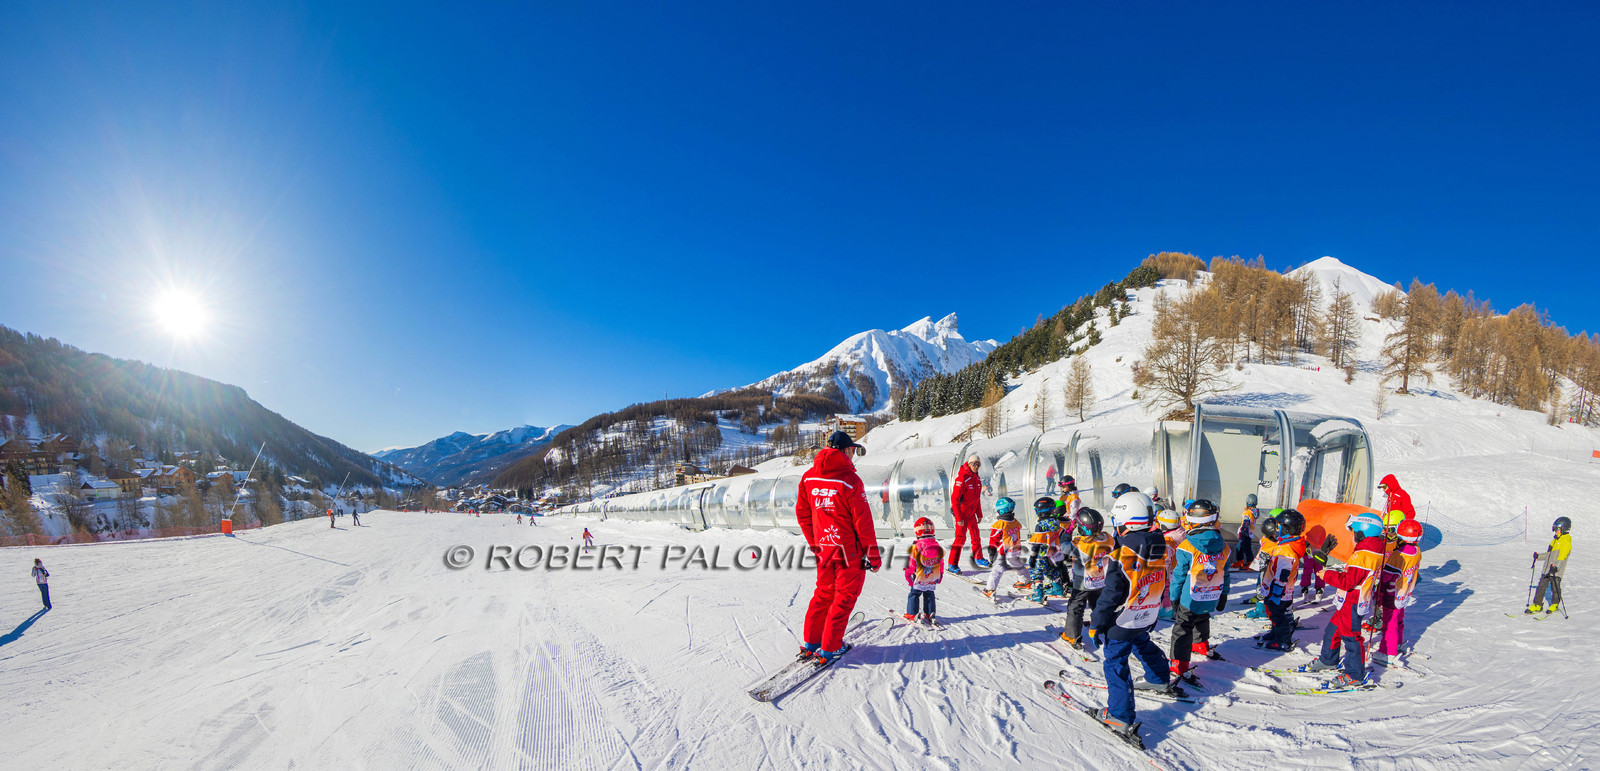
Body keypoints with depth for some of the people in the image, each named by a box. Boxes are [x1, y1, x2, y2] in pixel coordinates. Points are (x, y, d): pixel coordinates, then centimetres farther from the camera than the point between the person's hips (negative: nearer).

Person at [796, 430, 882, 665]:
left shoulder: (809, 477, 1)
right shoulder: (850, 480, -17)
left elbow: (802, 513, 9)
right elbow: (862, 520, -15)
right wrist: (873, 554, -7)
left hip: (823, 548, 6)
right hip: (850, 550, -6)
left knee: (824, 593, 20)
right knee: (845, 597, 7)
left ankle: (811, 642, 24)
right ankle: (829, 649, 10)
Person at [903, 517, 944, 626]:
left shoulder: (916, 547, -19)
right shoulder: (938, 547, -5)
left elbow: (911, 563, -11)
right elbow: (941, 563, 5)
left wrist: (908, 574, 3)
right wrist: (940, 576, 19)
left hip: (919, 579, -3)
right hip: (933, 580, 3)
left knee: (914, 594, 13)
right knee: (929, 595, 20)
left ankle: (912, 614, 13)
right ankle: (929, 614, 20)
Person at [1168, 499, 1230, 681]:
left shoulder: (1186, 547, -21)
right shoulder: (1223, 546, -4)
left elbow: (1179, 576, -13)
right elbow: (1225, 573, 7)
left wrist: (1173, 597, -1)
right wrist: (1223, 595, 20)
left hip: (1190, 600, -6)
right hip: (1212, 599, 6)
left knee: (1182, 629, 1)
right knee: (1202, 620, 30)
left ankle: (1179, 666, -2)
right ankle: (1202, 645, 52)